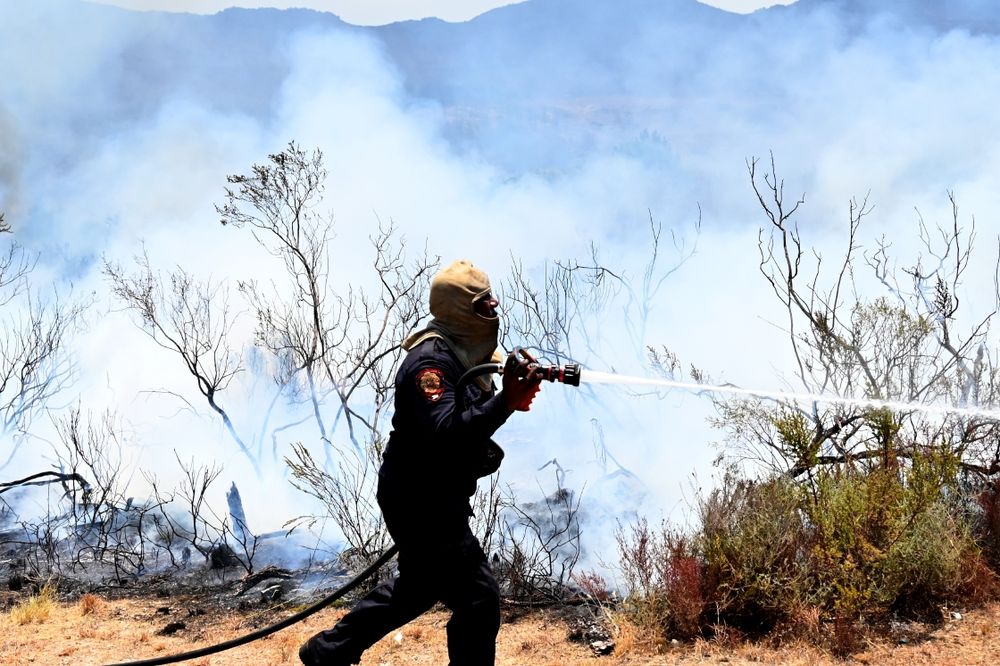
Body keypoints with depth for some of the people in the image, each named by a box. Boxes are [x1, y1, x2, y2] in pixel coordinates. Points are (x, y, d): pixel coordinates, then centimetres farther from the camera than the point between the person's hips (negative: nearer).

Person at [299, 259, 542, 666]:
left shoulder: (467, 353, 8)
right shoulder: (431, 361, -23)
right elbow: (446, 432, -37)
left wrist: (518, 384, -7)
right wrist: (506, 402, -47)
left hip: (437, 498, 11)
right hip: (420, 502, -11)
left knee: (420, 587, 26)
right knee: (478, 598, -7)